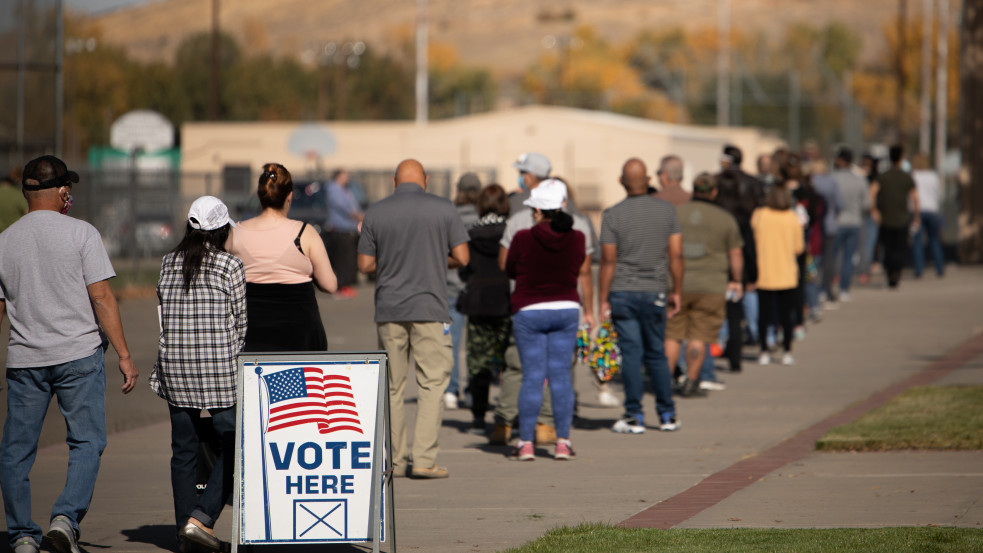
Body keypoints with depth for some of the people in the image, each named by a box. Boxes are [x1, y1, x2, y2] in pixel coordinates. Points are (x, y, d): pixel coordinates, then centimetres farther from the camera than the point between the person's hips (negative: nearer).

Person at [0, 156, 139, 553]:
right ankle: (65, 517, -15)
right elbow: (102, 298, -8)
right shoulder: (81, 233, -4)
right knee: (87, 442, 3)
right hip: (79, 355, -3)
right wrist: (124, 355, -6)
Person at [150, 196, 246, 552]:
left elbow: (165, 314, 11)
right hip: (220, 367, -5)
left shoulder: (169, 264, 7)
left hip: (175, 367, 5)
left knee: (184, 449, 10)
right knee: (234, 444, 3)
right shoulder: (230, 266, -5)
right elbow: (241, 322, 0)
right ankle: (202, 518, -8)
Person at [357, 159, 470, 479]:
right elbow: (462, 258, -1)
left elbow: (365, 264, 3)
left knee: (391, 386, 10)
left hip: (389, 309, 2)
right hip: (430, 308, -2)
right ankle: (424, 460, -9)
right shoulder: (444, 210, -1)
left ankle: (394, 459, 13)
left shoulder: (375, 213, 2)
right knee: (432, 383, -1)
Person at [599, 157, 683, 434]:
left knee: (631, 354, 0)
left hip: (622, 293, -2)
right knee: (657, 354, 12)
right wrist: (676, 292, 9)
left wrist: (603, 300, -2)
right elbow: (676, 255, 0)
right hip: (655, 293, 2)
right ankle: (667, 415, 14)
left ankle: (634, 416, 0)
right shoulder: (667, 210, 0)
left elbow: (608, 260, -8)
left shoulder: (612, 214, -7)